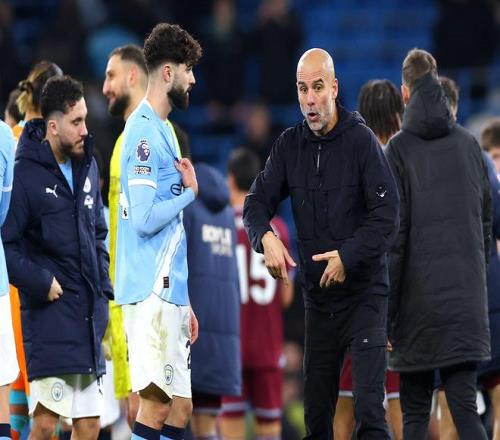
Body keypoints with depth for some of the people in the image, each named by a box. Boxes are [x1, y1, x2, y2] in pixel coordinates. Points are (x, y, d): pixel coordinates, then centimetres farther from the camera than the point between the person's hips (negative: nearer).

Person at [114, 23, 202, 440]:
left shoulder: (161, 130, 19)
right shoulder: (144, 132, -11)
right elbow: (144, 219, -21)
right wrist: (190, 191, -5)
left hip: (169, 292, 10)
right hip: (151, 293, -10)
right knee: (156, 403, -12)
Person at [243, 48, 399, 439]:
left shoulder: (361, 140, -11)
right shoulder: (289, 145, 4)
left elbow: (387, 217, -15)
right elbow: (258, 201, 3)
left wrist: (349, 256, -25)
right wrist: (265, 237, -18)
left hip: (363, 293, -5)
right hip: (318, 298, 5)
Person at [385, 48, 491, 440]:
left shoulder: (400, 148, -6)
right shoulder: (468, 144, 6)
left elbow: (393, 232, -8)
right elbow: (486, 220, 11)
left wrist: (384, 310, -5)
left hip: (419, 300, -3)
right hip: (467, 299, 3)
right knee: (465, 408, 0)